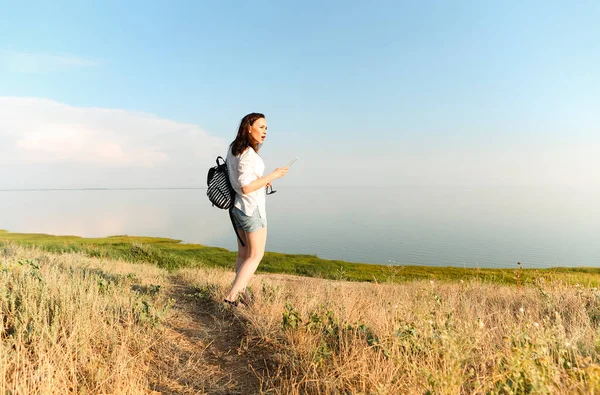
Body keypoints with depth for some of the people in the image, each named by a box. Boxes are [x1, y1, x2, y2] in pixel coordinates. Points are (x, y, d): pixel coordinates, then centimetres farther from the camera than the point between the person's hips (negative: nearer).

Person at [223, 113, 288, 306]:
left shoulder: (233, 148, 6)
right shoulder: (248, 155, -23)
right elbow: (245, 188, -27)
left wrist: (261, 181, 11)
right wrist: (272, 175, -22)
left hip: (238, 207, 9)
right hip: (252, 209, -9)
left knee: (244, 254, 18)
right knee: (256, 256, 2)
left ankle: (241, 290, 28)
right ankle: (231, 296, -1)